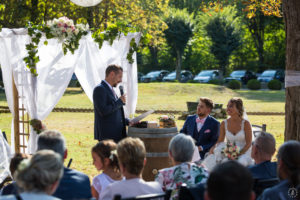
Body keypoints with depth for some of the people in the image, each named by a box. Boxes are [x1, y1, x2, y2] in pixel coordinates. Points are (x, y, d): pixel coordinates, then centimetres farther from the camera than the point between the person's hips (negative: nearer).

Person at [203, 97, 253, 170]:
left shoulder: (245, 123, -5)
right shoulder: (224, 123, 5)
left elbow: (248, 143, -6)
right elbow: (220, 142, 10)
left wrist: (238, 154, -19)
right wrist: (212, 149, -11)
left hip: (243, 153, -3)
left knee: (241, 161, -37)